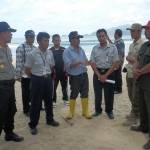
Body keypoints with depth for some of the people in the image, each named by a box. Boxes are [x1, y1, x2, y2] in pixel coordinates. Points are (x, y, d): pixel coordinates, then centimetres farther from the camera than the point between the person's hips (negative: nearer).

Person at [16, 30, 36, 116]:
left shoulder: (35, 48, 9)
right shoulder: (21, 48, -10)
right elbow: (19, 62, -12)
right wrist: (18, 75, -13)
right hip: (25, 74, -5)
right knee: (26, 93, 8)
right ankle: (26, 110, 23)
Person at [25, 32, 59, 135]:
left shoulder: (50, 53, 1)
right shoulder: (32, 54, -13)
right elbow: (27, 70, -6)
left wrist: (47, 76, 8)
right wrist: (36, 78, 3)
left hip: (48, 79, 5)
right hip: (37, 80, -5)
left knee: (49, 101, 16)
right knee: (36, 103, 3)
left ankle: (50, 119, 36)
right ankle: (33, 125, 17)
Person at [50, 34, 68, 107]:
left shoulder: (64, 50, 4)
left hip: (63, 71, 2)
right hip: (55, 72, -2)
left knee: (64, 86, 11)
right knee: (53, 87, 6)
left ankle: (65, 99, 25)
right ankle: (53, 101, 18)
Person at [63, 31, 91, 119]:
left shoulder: (81, 49, 8)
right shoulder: (67, 51, -10)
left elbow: (86, 60, 14)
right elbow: (68, 65, -19)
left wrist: (87, 62, -8)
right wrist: (79, 62, -28)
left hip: (84, 75, 5)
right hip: (75, 77, -5)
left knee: (85, 94, 10)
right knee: (74, 94, 7)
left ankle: (85, 112, 24)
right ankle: (71, 112, 25)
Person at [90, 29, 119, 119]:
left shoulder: (113, 48, -5)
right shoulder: (95, 49, 2)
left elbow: (115, 63, -7)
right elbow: (92, 63, 1)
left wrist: (105, 75, -13)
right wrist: (99, 75, -10)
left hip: (109, 73, -2)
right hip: (97, 73, 2)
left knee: (109, 94, 6)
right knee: (97, 94, 9)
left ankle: (109, 111, 24)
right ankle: (98, 110, 25)